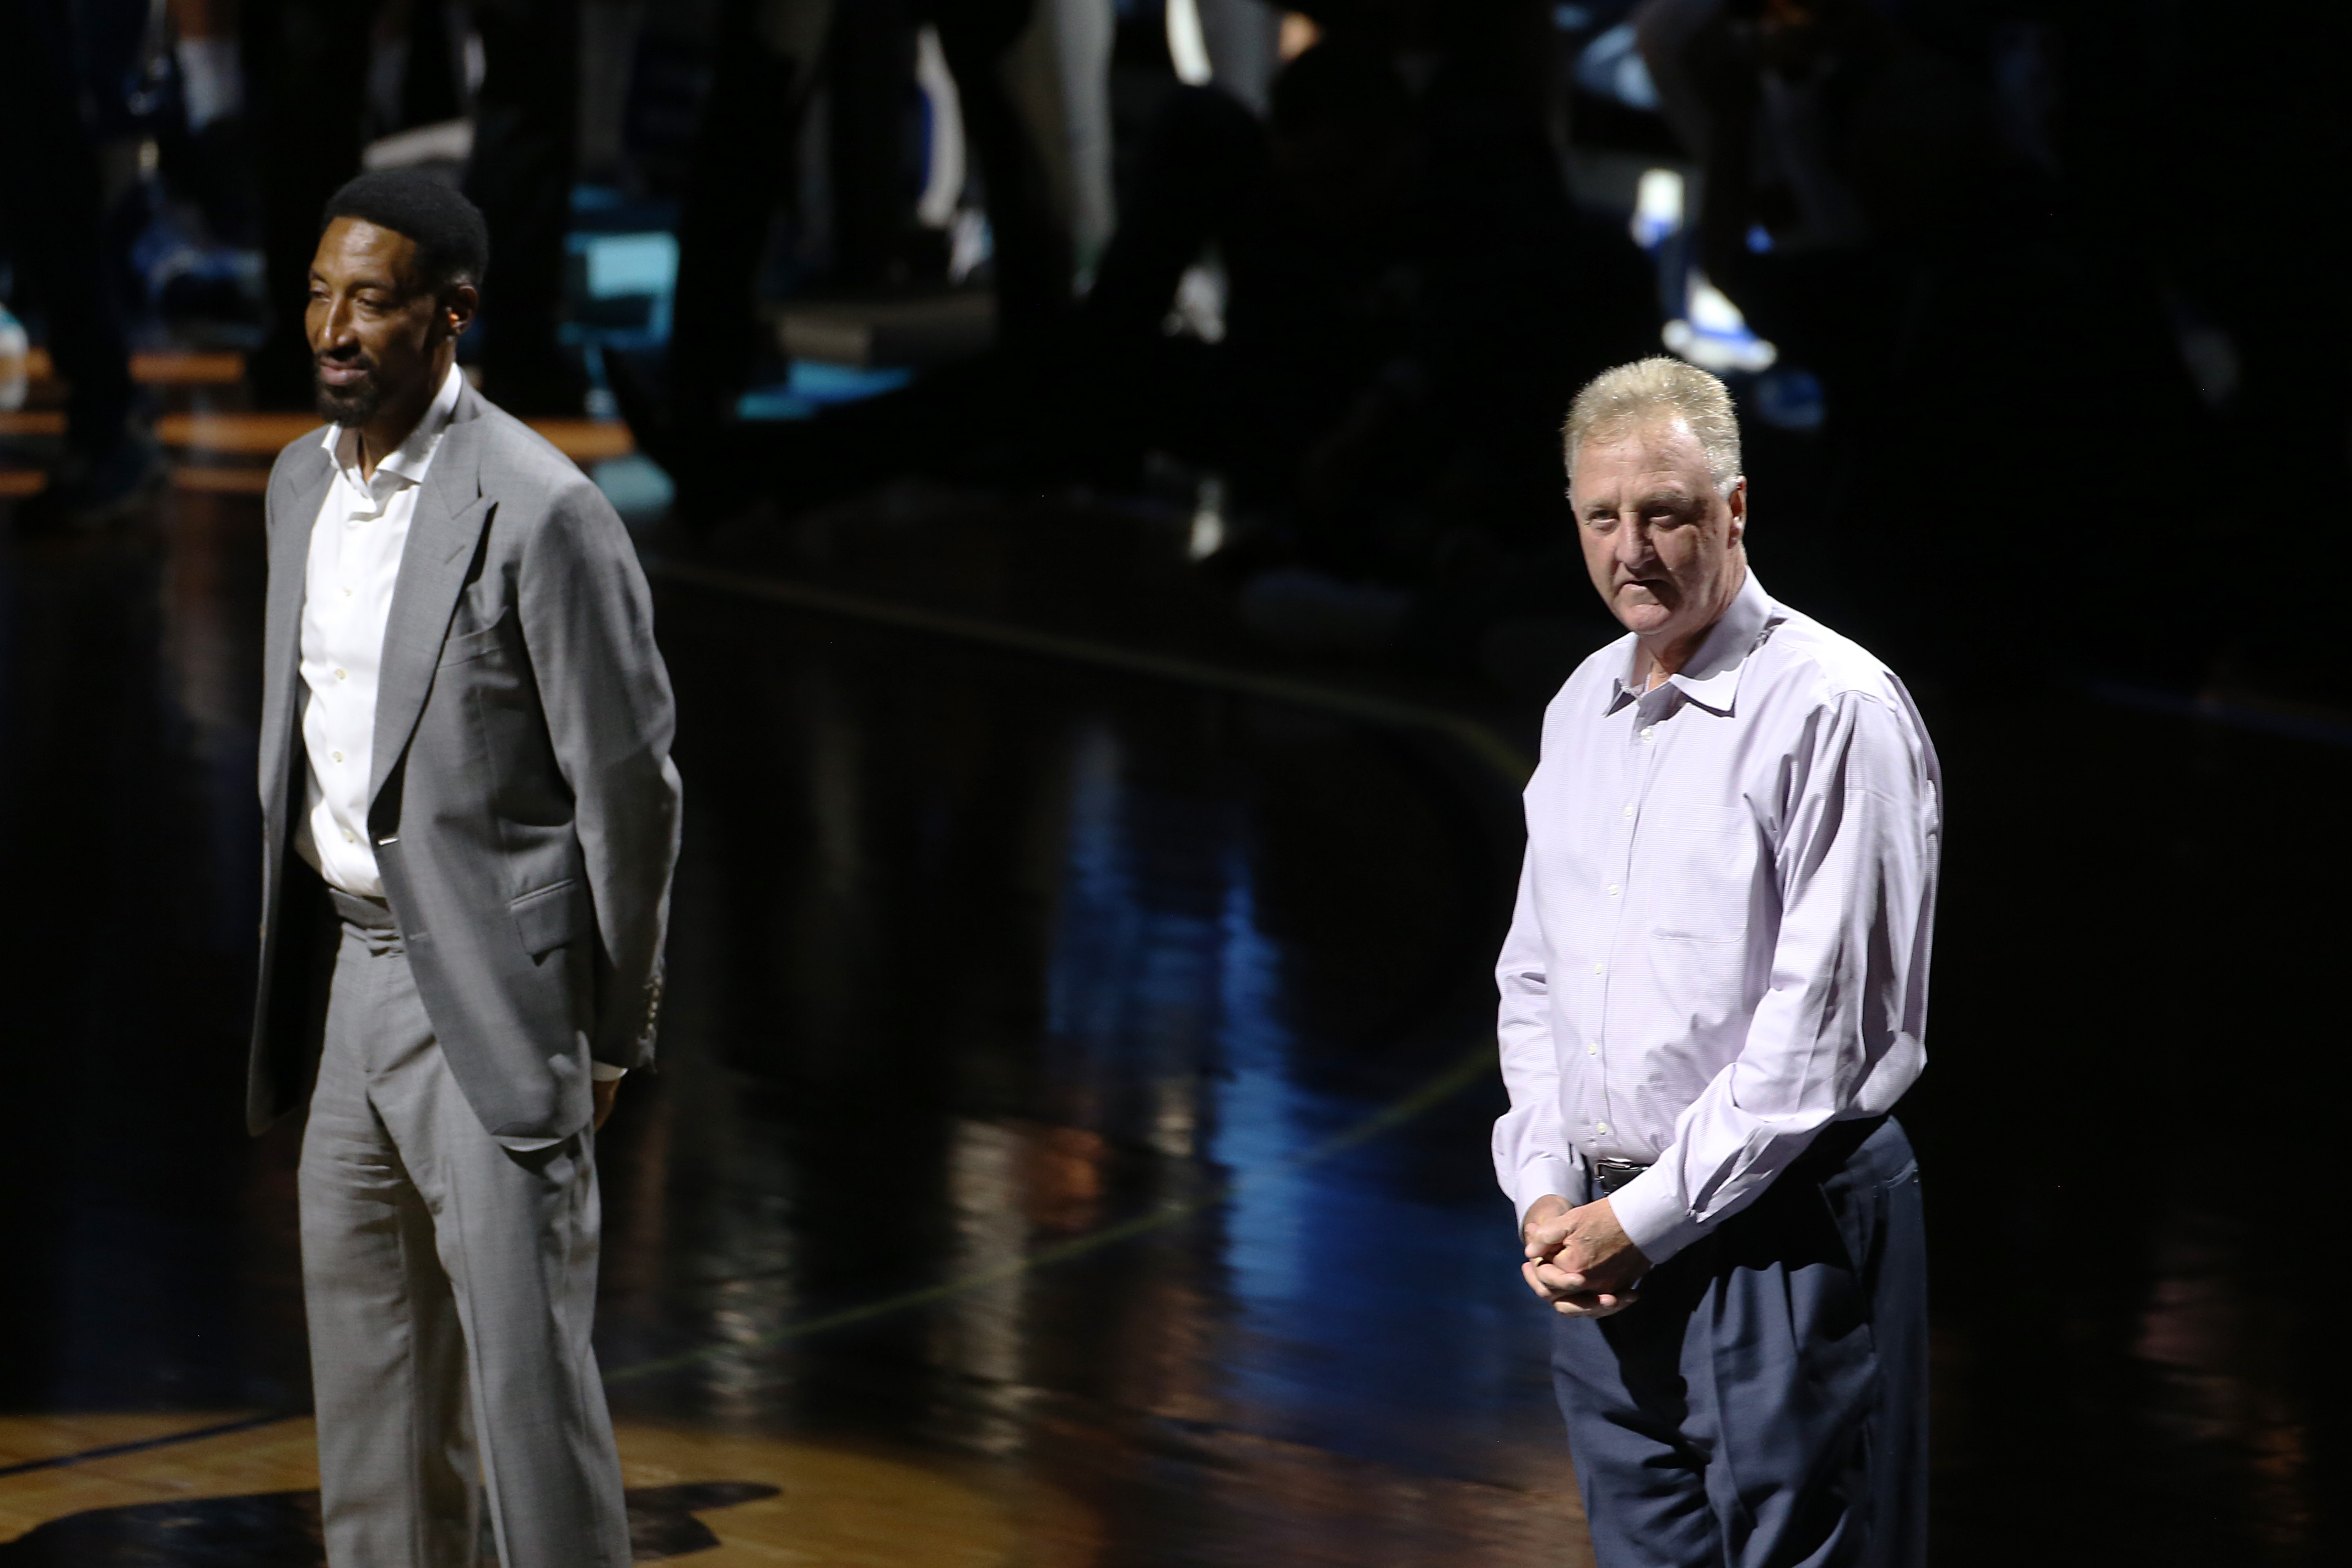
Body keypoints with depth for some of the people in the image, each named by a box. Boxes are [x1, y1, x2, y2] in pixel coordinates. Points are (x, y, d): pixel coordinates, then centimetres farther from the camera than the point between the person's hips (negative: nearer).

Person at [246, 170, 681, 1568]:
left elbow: (629, 785, -13)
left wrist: (611, 1036, -8)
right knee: (371, 1369, 14)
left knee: (526, 1370, -6)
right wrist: (293, 962, 17)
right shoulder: (304, 483, 7)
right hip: (355, 971, 8)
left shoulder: (541, 514, -18)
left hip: (497, 994, -8)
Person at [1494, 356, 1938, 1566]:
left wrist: (1645, 1219, -14)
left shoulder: (1835, 708, -11)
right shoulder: (1581, 709, 13)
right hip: (1599, 1245, 7)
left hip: (1782, 1241, -7)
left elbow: (1824, 1022, -16)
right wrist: (1544, 1195, 5)